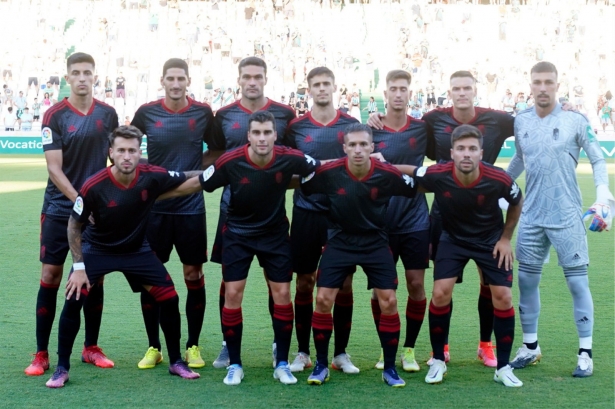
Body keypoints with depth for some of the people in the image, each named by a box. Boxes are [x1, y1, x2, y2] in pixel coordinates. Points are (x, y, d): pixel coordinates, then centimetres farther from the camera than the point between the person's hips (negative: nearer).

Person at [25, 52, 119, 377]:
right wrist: (80, 202, -17)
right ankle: (41, 354, 6)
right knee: (50, 276, -2)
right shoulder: (55, 116, -6)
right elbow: (54, 169, -10)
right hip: (60, 208, -3)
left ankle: (91, 348, 19)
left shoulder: (107, 114, 4)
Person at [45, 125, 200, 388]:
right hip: (97, 249, -2)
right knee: (73, 301, -16)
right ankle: (62, 369, 2)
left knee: (169, 298, -3)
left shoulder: (153, 177, -22)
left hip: (137, 250, 3)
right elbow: (74, 225, -14)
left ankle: (176, 362, 16)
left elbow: (189, 180, -3)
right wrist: (78, 267, -15)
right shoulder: (94, 186, -28)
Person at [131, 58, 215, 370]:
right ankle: (153, 347, 16)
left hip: (191, 207, 0)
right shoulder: (147, 113, -1)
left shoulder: (203, 112, 0)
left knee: (194, 275, 4)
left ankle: (193, 346, 17)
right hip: (154, 206, 0)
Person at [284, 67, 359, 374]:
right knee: (304, 283, 4)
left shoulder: (351, 125, 4)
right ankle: (302, 352, 15)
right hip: (307, 213, 0)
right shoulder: (296, 127, 3)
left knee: (344, 284, 3)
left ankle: (341, 353, 14)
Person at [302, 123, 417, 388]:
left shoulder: (388, 175, -18)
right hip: (339, 242, 0)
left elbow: (416, 191, 0)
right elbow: (301, 188, -3)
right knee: (323, 299, -6)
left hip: (376, 244, 0)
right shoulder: (328, 173, -19)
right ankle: (321, 365, 11)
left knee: (389, 301, -6)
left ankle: (390, 369, 10)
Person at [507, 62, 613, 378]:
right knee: (526, 280, 9)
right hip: (531, 217, 4)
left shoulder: (575, 121, -6)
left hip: (567, 217, -4)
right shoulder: (520, 122, 5)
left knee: (577, 282, 0)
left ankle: (585, 353, 9)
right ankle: (530, 347, 23)